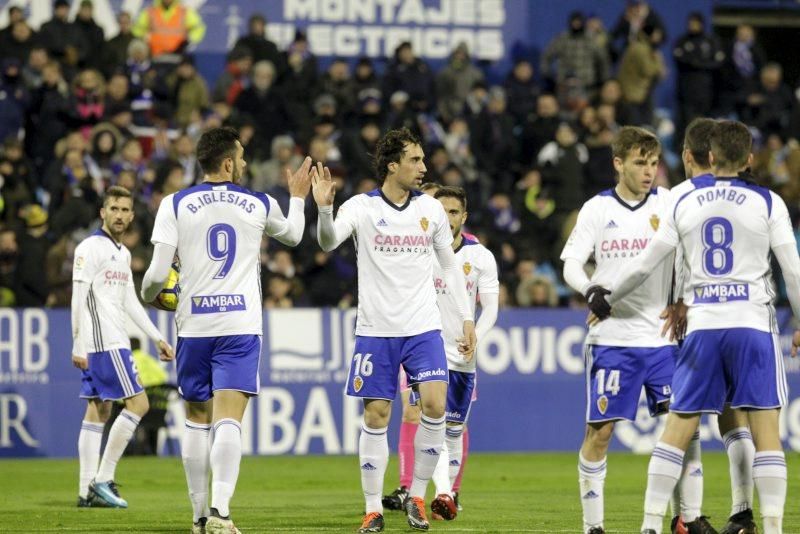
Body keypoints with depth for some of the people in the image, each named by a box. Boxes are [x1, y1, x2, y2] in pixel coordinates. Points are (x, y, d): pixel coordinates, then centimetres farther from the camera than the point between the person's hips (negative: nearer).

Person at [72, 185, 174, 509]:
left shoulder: (123, 254, 18)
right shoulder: (91, 248, -9)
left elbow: (130, 303, 23)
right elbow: (79, 298, -13)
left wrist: (157, 338, 20)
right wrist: (78, 345, -17)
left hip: (114, 341, 9)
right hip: (103, 342, -9)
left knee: (98, 410, 6)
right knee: (138, 403, -10)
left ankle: (87, 490, 6)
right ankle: (103, 479, -9)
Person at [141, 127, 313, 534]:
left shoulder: (175, 205, 0)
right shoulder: (260, 205, 5)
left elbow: (157, 274, -6)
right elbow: (293, 236, 27)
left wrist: (148, 295, 17)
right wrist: (298, 198, 45)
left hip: (193, 326, 1)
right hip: (241, 326, -1)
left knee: (196, 419, 14)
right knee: (229, 420, -9)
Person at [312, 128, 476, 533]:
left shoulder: (431, 209, 5)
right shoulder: (362, 207, -5)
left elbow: (449, 264, 14)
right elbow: (328, 242, -20)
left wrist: (467, 318, 11)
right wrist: (324, 209, -40)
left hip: (423, 328, 2)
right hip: (376, 329, -2)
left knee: (434, 405, -13)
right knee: (376, 416, 0)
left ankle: (416, 497, 3)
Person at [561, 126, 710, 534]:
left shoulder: (668, 205, 4)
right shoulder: (597, 209, 1)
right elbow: (571, 265, -2)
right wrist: (591, 290, -23)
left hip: (663, 336, 2)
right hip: (612, 337, -2)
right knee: (600, 431, -3)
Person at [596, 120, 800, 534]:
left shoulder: (684, 202, 7)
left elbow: (644, 265, 10)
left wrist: (607, 301, 25)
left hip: (702, 327, 2)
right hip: (753, 323, -2)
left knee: (677, 429, 7)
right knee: (766, 431, -2)